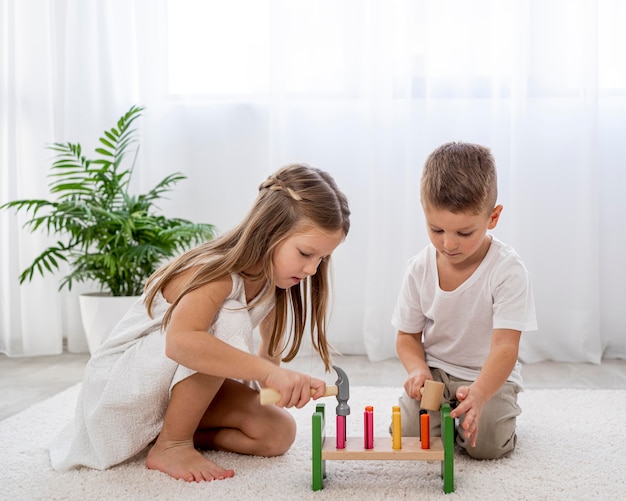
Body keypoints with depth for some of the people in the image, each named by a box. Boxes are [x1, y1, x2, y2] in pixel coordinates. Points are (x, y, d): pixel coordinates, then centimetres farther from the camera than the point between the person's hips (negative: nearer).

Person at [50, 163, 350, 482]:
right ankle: (170, 445, -17)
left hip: (181, 388, 7)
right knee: (228, 320, -32)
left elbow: (270, 348, 12)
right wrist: (269, 372, -53)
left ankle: (167, 429, 3)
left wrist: (269, 387, -1)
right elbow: (179, 342, -50)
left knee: (278, 433, -10)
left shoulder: (273, 277, -5)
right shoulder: (217, 273, -30)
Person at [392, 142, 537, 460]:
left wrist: (479, 393, -44)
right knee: (408, 432, -19)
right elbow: (407, 336, 3)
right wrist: (418, 369, -19)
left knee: (486, 442, -25)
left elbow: (505, 346, -26)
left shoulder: (508, 270, -20)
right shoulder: (419, 269, -7)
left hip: (490, 376, -2)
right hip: (435, 371, 3)